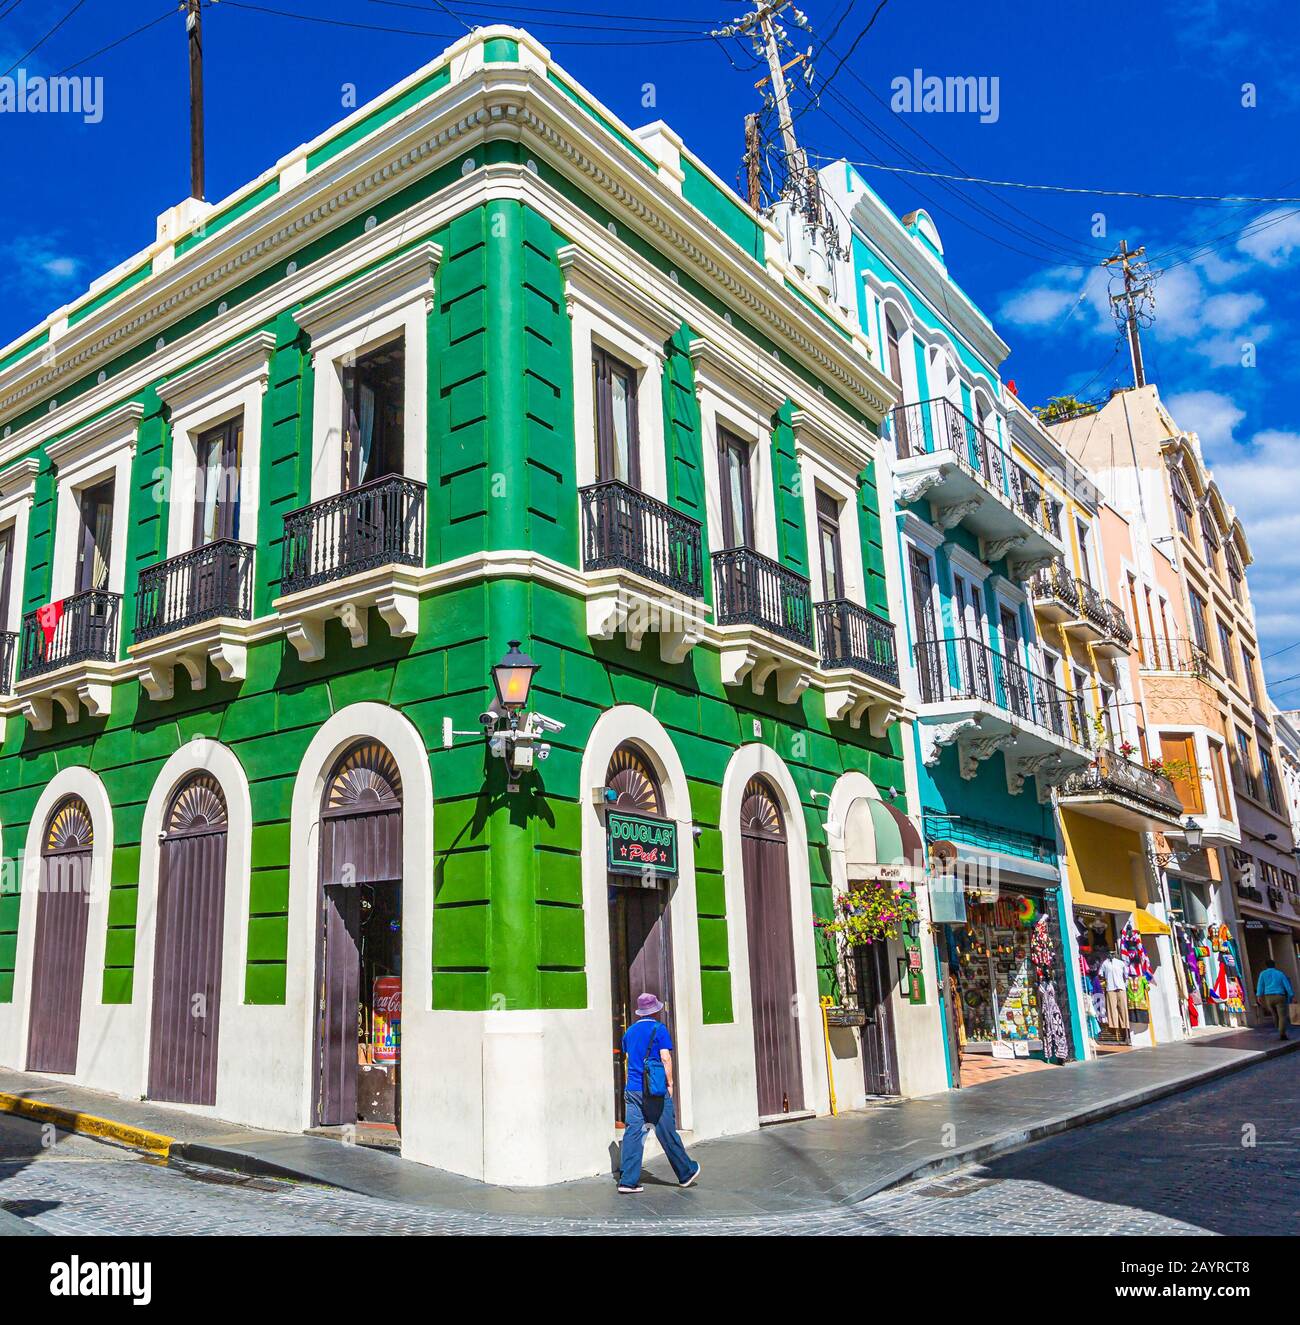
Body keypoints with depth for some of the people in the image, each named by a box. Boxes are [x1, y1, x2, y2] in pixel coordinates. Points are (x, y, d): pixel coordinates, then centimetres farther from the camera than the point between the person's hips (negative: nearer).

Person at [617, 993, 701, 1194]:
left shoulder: (630, 1031, 12)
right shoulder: (658, 1029, -6)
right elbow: (665, 1058, -11)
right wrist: (670, 1083, -4)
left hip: (632, 1090, 5)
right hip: (655, 1090, -5)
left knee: (632, 1133, 2)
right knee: (667, 1134, 6)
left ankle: (628, 1181, -2)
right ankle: (686, 1172, 21)